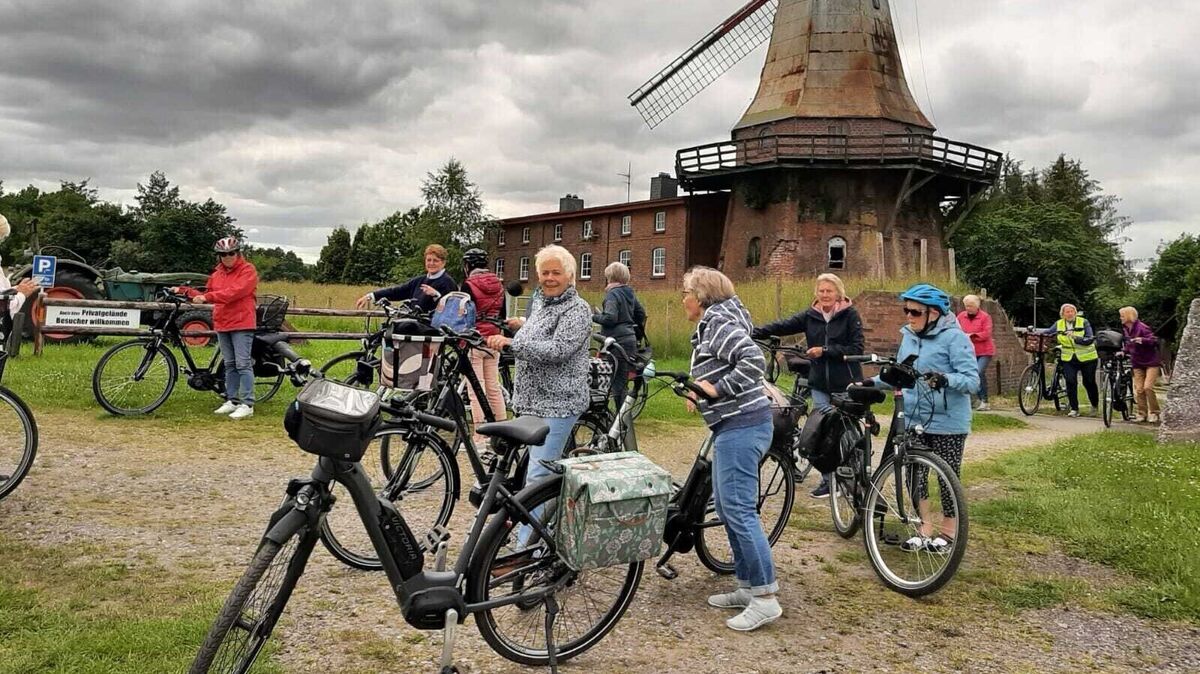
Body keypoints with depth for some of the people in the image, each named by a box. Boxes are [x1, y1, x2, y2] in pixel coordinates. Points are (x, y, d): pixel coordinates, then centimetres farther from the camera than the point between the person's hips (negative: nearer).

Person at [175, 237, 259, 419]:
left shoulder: (247, 270, -7)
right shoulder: (218, 273, 16)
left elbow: (234, 292, -21)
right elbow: (207, 295, 19)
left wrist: (207, 297, -26)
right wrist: (185, 291, 10)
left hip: (241, 324, -7)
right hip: (222, 324, 7)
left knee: (243, 364, -9)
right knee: (229, 365, 12)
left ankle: (247, 404, -8)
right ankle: (232, 400, 19)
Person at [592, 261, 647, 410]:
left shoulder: (613, 294, -11)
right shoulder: (629, 293, 14)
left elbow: (610, 318, -21)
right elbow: (641, 313, 22)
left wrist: (594, 317, -5)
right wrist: (638, 334, 32)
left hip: (618, 341, -9)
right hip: (630, 339, 9)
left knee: (618, 383, -4)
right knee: (623, 382, 13)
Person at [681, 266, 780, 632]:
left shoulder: (718, 324, -13)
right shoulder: (710, 326, 18)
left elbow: (754, 361, -25)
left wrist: (716, 389, -19)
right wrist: (701, 393, 8)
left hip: (741, 425, -11)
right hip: (735, 425, 11)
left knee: (738, 509, -9)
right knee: (726, 506, 15)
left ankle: (766, 599, -3)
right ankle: (747, 587, 23)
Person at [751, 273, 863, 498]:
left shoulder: (850, 315, -5)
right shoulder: (810, 316, 5)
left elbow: (856, 349, -11)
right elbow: (782, 327, -3)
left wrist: (825, 350, -17)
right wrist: (752, 333, -15)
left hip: (846, 383, -3)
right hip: (820, 383, 4)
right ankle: (828, 480, 13)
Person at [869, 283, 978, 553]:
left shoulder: (954, 337, -13)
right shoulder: (909, 336, 7)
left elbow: (972, 380, -18)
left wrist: (945, 379, -35)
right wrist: (872, 382, 7)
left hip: (946, 422, -6)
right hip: (913, 419, 6)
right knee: (915, 474, 8)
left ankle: (948, 531, 24)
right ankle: (925, 528, 21)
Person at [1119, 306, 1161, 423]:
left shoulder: (1142, 328, -17)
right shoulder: (1125, 329, 6)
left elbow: (1154, 340, -23)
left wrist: (1142, 340, -39)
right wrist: (1124, 351, 5)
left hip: (1151, 362, -7)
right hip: (1138, 363, 7)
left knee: (1148, 387, -15)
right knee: (1139, 389, 2)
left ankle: (1154, 413, 0)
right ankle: (1142, 413, 11)